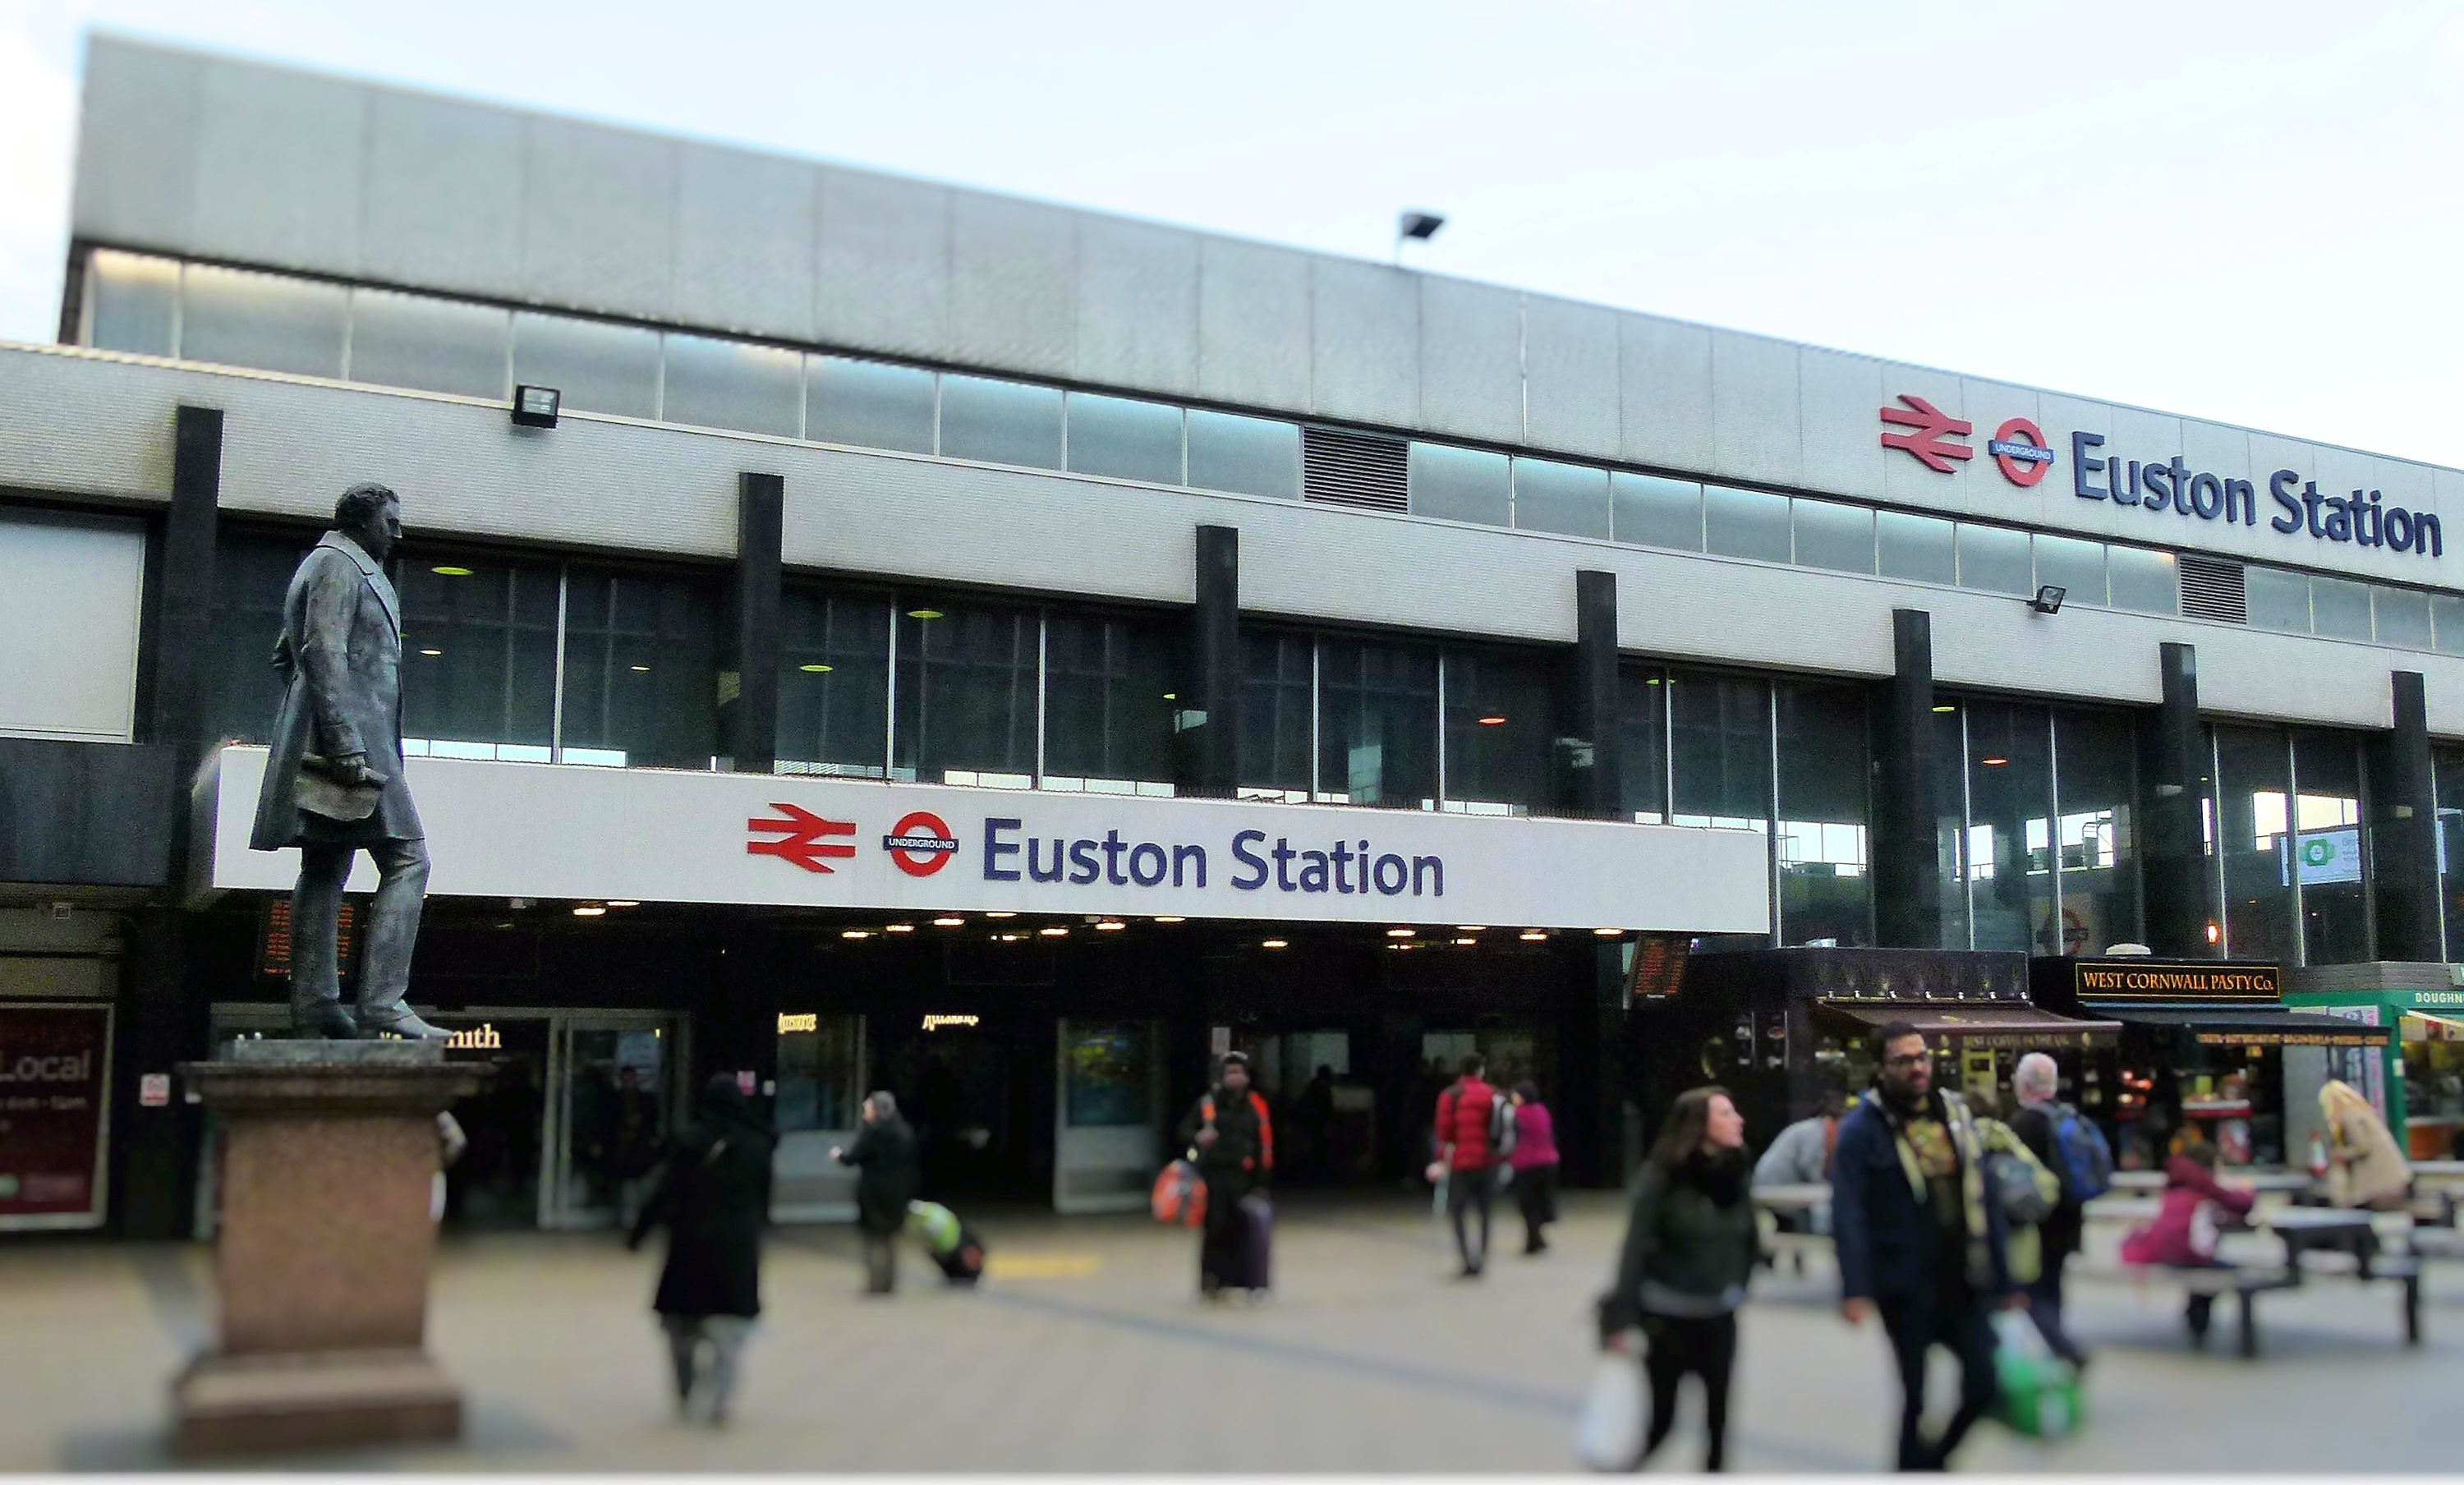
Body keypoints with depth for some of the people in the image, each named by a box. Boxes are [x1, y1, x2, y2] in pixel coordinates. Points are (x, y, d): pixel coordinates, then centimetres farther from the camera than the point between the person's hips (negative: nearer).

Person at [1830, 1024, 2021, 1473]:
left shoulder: (1958, 1114, 7)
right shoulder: (1862, 1128, -10)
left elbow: (1983, 1200, 10)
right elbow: (1848, 1214, -16)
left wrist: (2002, 1277, 10)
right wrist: (1855, 1288, -25)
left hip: (1965, 1283, 5)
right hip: (1906, 1289, -5)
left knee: (1983, 1385, 8)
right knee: (1914, 1395, 5)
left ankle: (1936, 1455, 35)